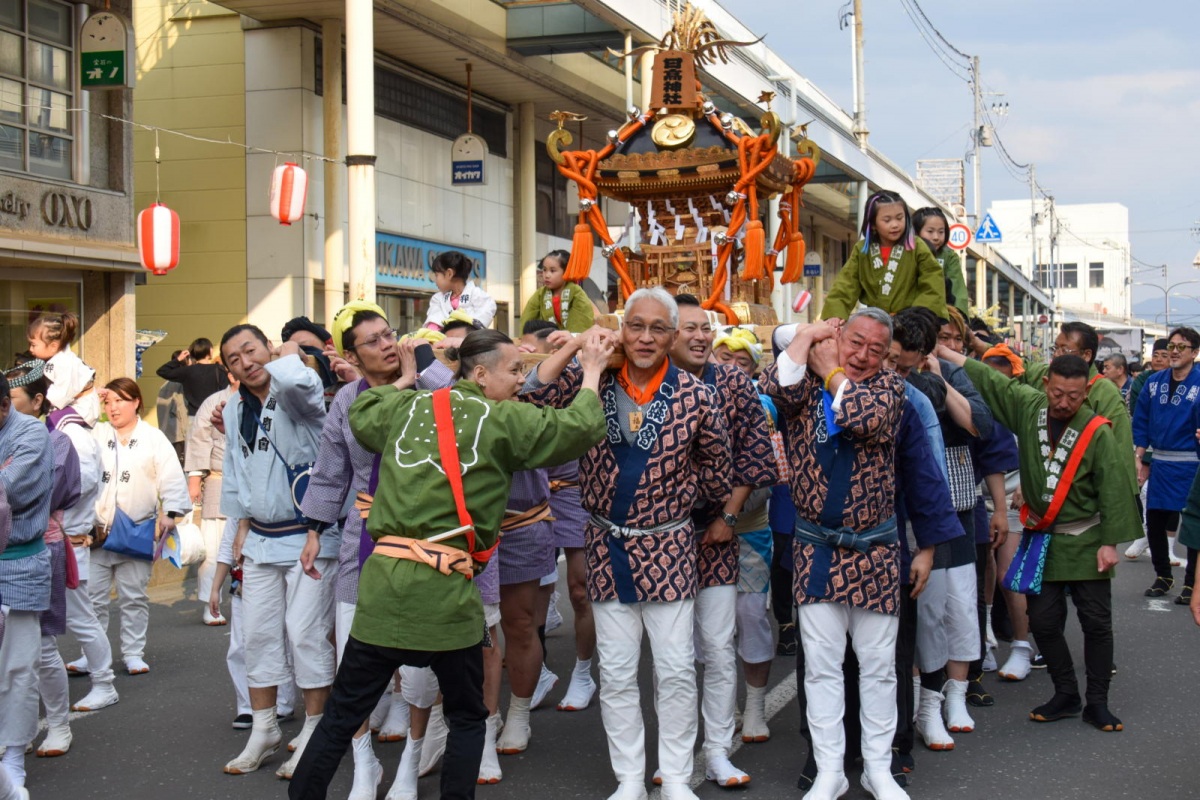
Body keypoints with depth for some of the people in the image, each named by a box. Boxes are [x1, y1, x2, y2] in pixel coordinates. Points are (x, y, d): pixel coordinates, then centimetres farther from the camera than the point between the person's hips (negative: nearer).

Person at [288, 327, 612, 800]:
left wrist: (407, 379, 41)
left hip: (383, 581, 4)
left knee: (343, 714, 12)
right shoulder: (502, 420, -1)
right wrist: (592, 375, 12)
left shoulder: (408, 407, 12)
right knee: (467, 717, 16)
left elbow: (361, 415, 32)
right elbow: (578, 428, -3)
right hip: (447, 591, -4)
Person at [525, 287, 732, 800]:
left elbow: (716, 460, 8)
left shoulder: (693, 393, -6)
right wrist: (580, 344, -14)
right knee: (616, 674, 7)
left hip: (668, 546, -1)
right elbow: (535, 393, -15)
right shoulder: (595, 382, -2)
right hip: (607, 546, 2)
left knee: (677, 670, 2)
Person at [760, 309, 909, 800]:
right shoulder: (804, 383, 2)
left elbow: (866, 418, -22)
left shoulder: (889, 386, 1)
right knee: (821, 665, 3)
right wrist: (809, 335, -11)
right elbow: (776, 389, -23)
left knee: (879, 664, 8)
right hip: (816, 548, 0)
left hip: (875, 550, 0)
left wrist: (830, 370, -10)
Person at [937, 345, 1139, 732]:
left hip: (1085, 541, -3)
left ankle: (1097, 703, 13)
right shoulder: (1028, 407, -3)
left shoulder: (1098, 433, -12)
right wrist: (943, 351, 3)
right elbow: (986, 379, 4)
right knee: (1043, 621, 4)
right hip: (1041, 538, 3)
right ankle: (1065, 695, 20)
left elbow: (1113, 490, -9)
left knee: (1097, 622, 2)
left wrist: (1110, 541, -12)